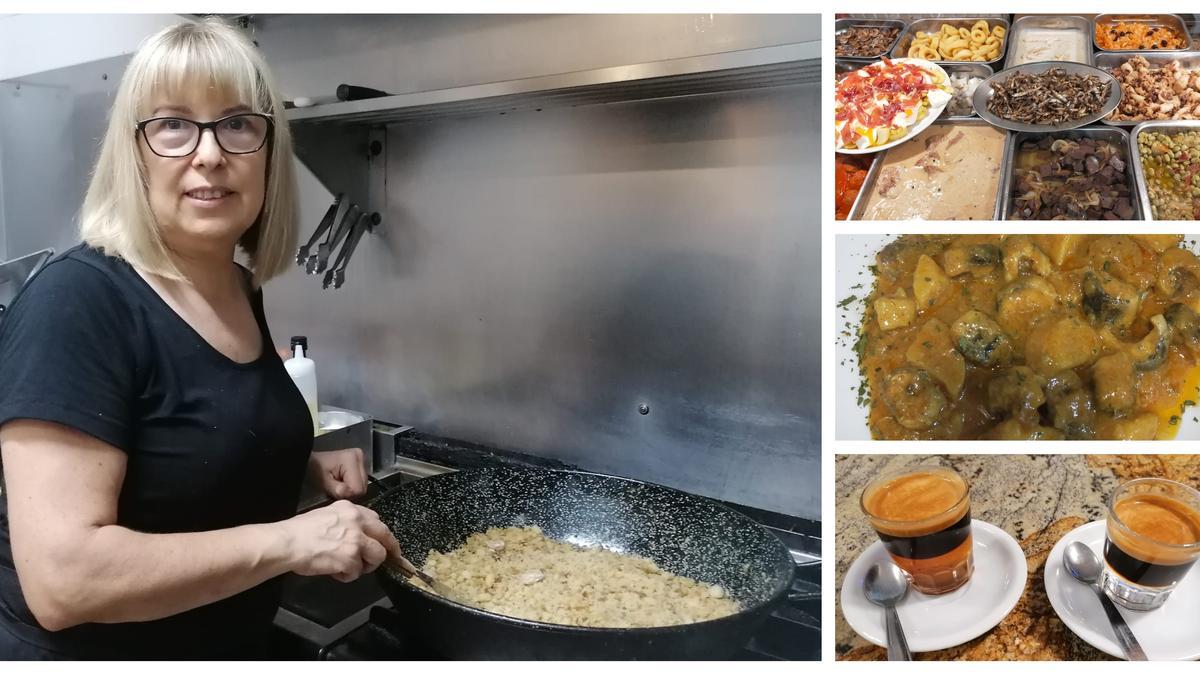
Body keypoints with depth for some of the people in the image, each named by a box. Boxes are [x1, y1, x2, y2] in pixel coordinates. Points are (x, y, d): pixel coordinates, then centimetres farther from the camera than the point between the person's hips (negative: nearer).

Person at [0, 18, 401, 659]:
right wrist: (286, 539, -28)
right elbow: (61, 578, -29)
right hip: (89, 648, -7)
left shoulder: (241, 290, -1)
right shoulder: (78, 300, -24)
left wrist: (306, 464, -1)